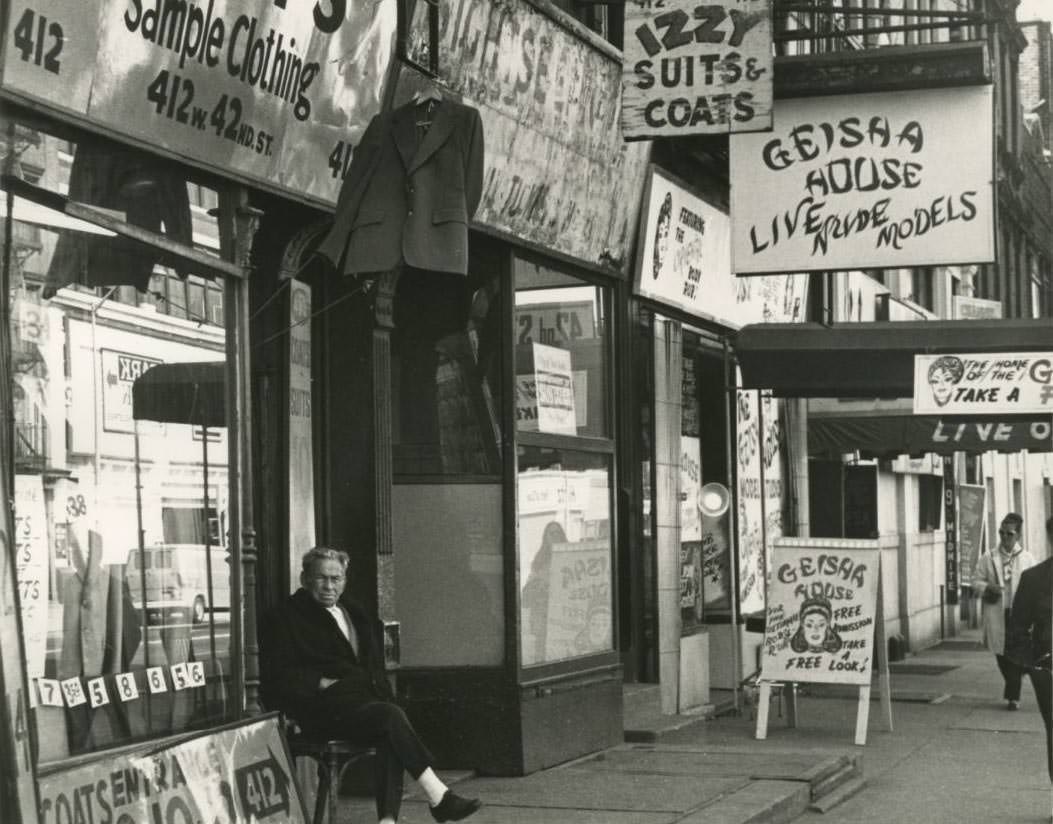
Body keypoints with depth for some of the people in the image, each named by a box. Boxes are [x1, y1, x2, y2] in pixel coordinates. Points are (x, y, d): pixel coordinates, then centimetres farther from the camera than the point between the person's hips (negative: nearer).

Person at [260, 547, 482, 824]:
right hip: (326, 707, -6)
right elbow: (276, 676, -2)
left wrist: (383, 693, 13)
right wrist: (320, 682, -12)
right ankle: (438, 797, -31)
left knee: (391, 738, -29)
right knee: (390, 716, -31)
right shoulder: (284, 618, 6)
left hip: (365, 698, 6)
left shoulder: (354, 612, 25)